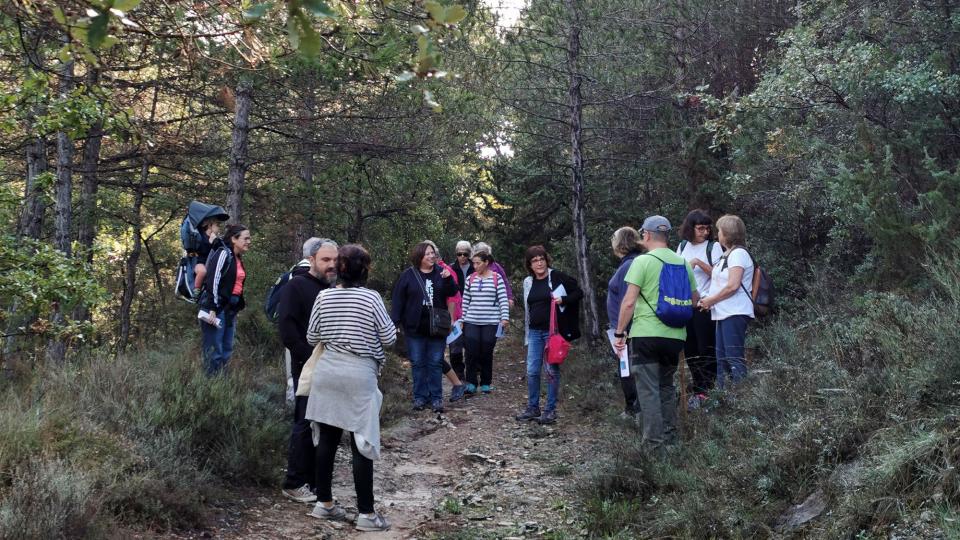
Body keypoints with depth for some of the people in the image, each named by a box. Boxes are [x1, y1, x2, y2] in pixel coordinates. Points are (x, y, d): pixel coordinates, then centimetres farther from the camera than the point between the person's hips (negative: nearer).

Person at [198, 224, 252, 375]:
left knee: (226, 351, 11)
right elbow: (213, 281, -17)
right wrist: (212, 310, -21)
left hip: (230, 310, 9)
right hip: (216, 308, -9)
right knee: (213, 352, -6)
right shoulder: (224, 253, -10)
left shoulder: (238, 258, 15)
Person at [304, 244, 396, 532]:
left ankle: (324, 502, 20)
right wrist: (381, 330, 17)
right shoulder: (371, 298, -9)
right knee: (362, 444, 0)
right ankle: (366, 513, 4)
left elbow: (311, 338, 7)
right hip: (359, 374, -4)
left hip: (328, 370, 4)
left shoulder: (324, 296, 2)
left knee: (327, 438, 11)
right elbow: (389, 338, -3)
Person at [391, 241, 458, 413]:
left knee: (435, 363, 6)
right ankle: (420, 397, 15)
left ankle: (436, 398, 12)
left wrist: (448, 279, -20)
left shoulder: (440, 272, 3)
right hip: (415, 328, -1)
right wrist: (395, 321, -10)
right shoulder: (408, 275, -3)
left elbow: (452, 293, -1)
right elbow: (398, 298, -4)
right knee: (418, 363, 6)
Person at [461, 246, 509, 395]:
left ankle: (486, 384, 18)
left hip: (491, 323, -2)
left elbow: (503, 300, -3)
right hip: (471, 322, 2)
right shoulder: (470, 279, 7)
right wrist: (462, 319, 11)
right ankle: (471, 383, 1)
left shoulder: (497, 278, -1)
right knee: (471, 353, -6)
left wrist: (505, 317, -10)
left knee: (486, 354, 5)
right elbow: (465, 301, 11)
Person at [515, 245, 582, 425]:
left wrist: (563, 300, -18)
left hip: (553, 331, -5)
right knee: (532, 371, 5)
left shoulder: (557, 277, -5)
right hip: (535, 332, 5)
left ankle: (551, 410, 10)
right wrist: (526, 335, 19)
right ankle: (533, 408, 18)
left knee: (552, 370, 1)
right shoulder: (528, 282, 10)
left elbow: (578, 292, -1)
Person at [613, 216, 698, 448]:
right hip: (675, 335, 5)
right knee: (666, 386, 19)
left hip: (646, 334, -5)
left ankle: (654, 443, -3)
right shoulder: (683, 263, 9)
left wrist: (619, 332, -4)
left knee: (648, 389, -1)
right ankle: (670, 437, 22)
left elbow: (629, 301, -11)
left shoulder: (642, 261, -7)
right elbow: (694, 300, 15)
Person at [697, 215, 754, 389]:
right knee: (721, 358, 12)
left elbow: (733, 285, -18)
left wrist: (710, 300, -10)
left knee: (734, 358, -11)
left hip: (735, 313, -10)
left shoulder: (738, 253, -10)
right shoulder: (727, 255, 20)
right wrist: (710, 301, 7)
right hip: (723, 313, 10)